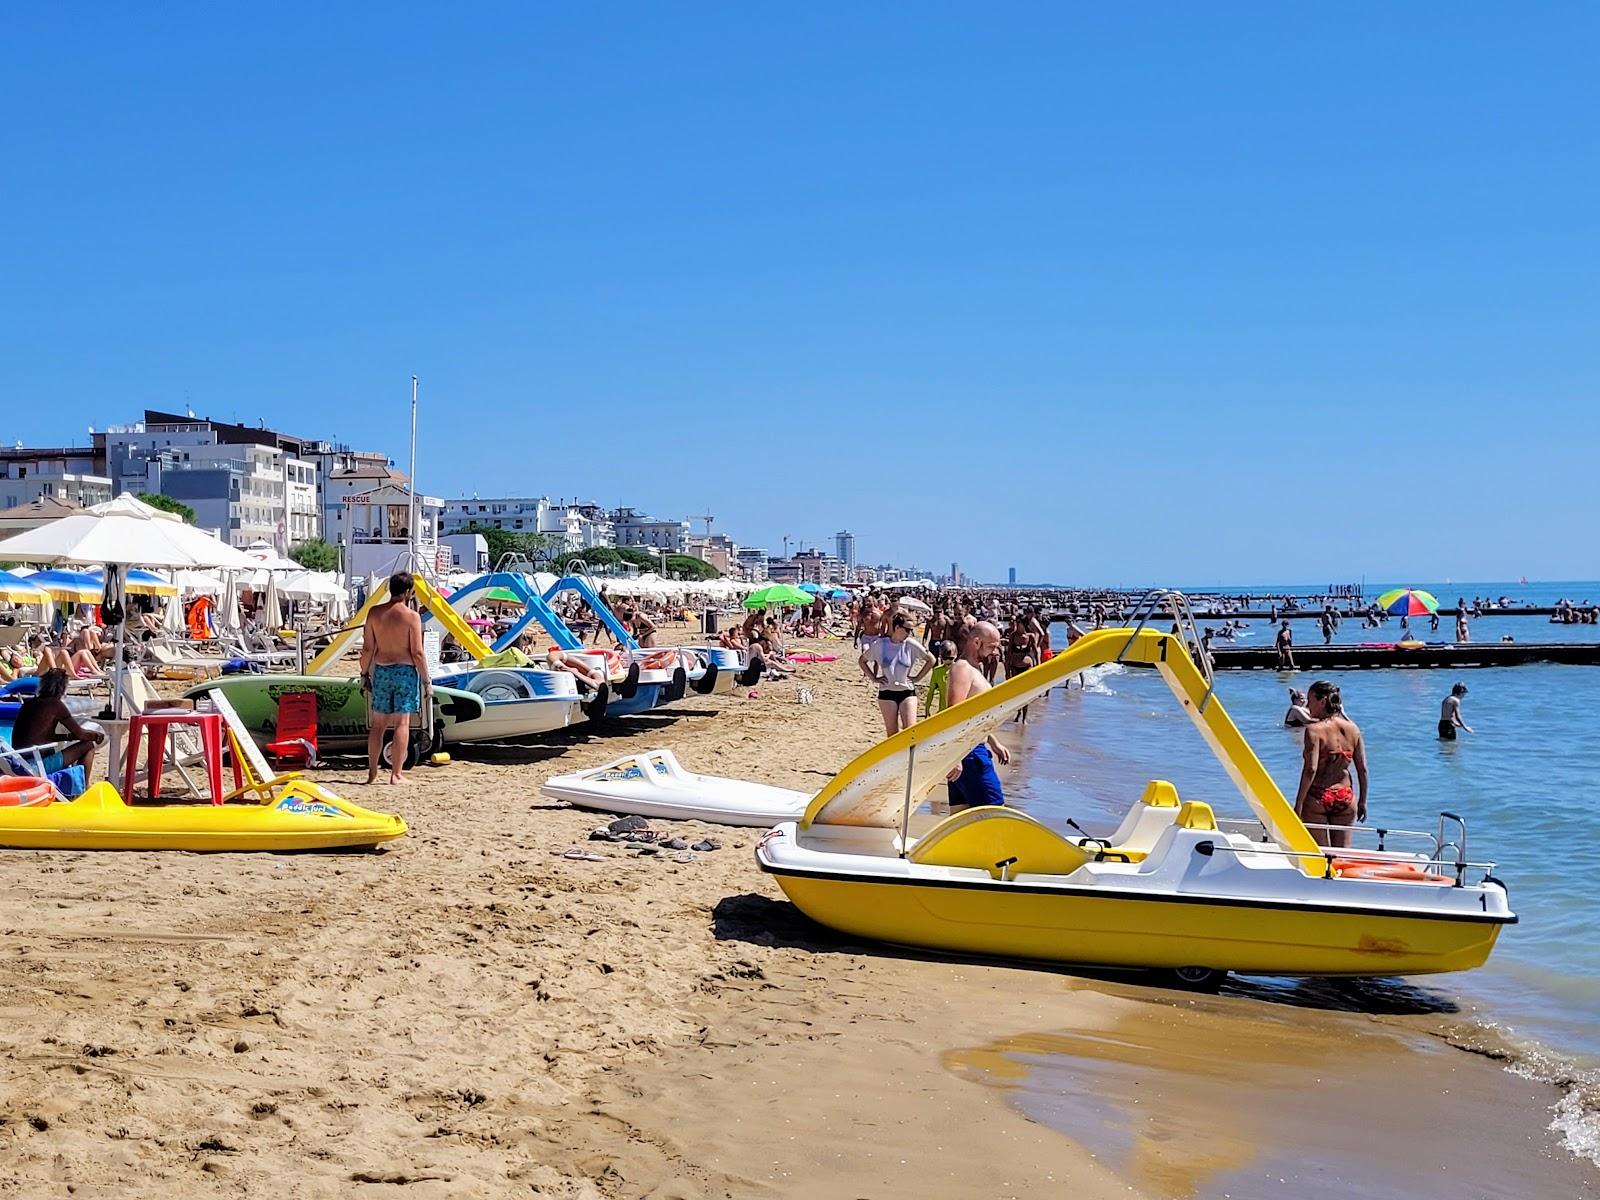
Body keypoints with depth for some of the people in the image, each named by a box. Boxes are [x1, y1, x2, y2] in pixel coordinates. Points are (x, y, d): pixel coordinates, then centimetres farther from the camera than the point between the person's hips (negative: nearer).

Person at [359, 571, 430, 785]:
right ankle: (396, 774, -3)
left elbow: (367, 648, 3)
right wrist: (426, 681, -4)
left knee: (378, 724, 12)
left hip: (381, 671, 4)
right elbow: (417, 652, -11)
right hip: (405, 671, -4)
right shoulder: (411, 616, -10)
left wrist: (364, 673, 15)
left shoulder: (374, 613, 0)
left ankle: (372, 773, 15)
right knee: (402, 723, -1)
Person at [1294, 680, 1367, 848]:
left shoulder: (1314, 729, -13)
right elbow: (1363, 769, 5)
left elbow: (1311, 769, -20)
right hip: (1345, 797, 5)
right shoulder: (1352, 729, 3)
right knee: (1342, 852, 11)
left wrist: (1298, 803, -16)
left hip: (1318, 798, -4)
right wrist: (1362, 801, 15)